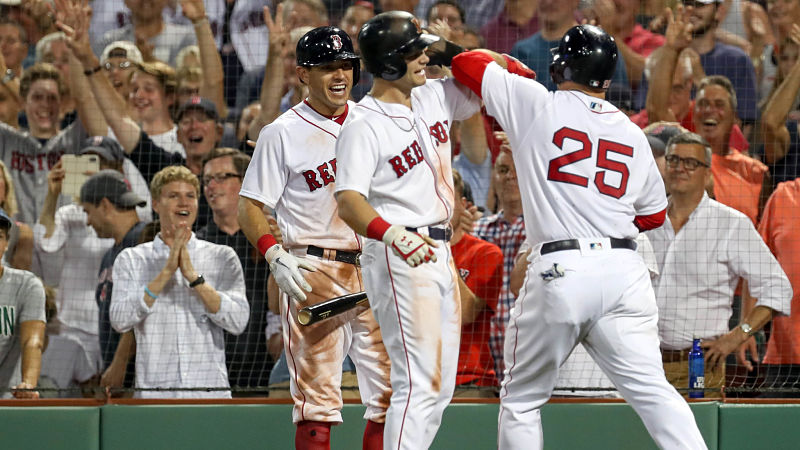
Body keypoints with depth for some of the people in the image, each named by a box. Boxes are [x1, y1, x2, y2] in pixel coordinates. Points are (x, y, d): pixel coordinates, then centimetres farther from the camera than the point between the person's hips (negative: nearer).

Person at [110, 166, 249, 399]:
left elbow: (238, 321, -3)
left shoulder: (222, 257, 9)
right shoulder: (131, 259, 9)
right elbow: (120, 320, -5)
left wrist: (193, 276, -12)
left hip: (211, 390, 0)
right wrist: (166, 272, -12)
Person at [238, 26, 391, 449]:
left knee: (391, 392, 0)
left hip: (376, 268, 4)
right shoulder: (282, 132, 1)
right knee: (317, 399, -6)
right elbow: (250, 206, 0)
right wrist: (275, 256, -15)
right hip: (314, 270, -4)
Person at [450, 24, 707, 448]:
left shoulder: (536, 104, 2)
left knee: (521, 400, 10)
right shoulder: (632, 133, 13)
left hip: (559, 271, -3)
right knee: (652, 391, 0)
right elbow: (653, 214, 22)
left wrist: (503, 62, 31)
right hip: (624, 270, 3)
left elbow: (465, 63, 12)